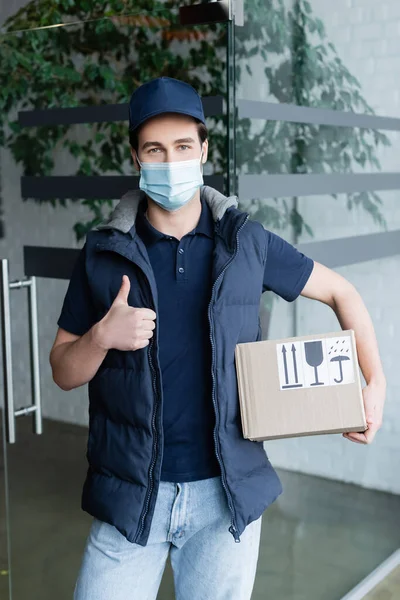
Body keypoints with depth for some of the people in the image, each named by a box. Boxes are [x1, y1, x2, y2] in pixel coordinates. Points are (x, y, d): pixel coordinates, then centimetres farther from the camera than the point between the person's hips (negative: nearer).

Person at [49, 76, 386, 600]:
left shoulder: (248, 243, -1)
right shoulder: (104, 253, -1)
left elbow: (341, 293, 10)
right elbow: (63, 372, 4)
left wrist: (375, 384, -1)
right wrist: (101, 336, -17)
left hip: (228, 495, 0)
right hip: (129, 496, 0)